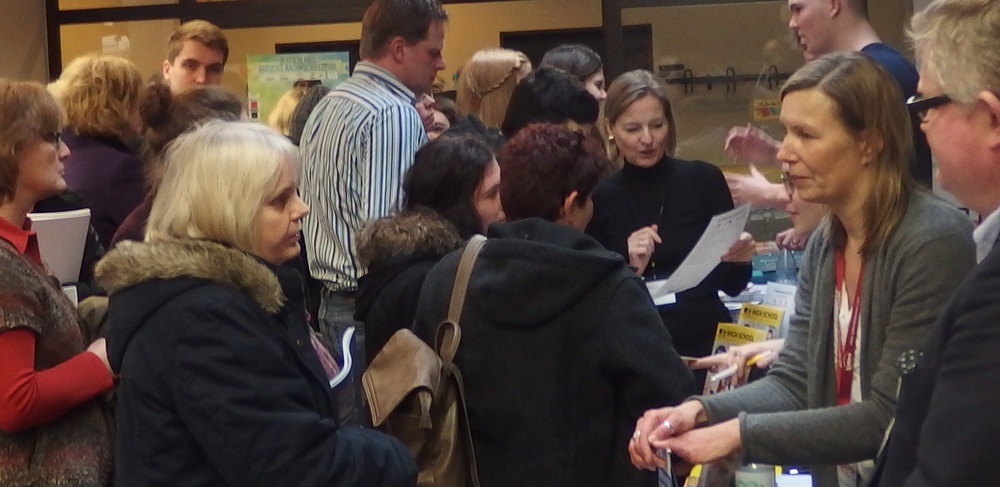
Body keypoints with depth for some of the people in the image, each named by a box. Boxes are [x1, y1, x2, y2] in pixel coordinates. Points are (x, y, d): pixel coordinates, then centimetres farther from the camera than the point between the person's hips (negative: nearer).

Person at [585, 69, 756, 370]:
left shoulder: (704, 180, -3)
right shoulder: (598, 198, 0)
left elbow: (733, 286, 3)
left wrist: (739, 260, -16)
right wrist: (631, 269, -15)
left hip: (706, 345, 0)